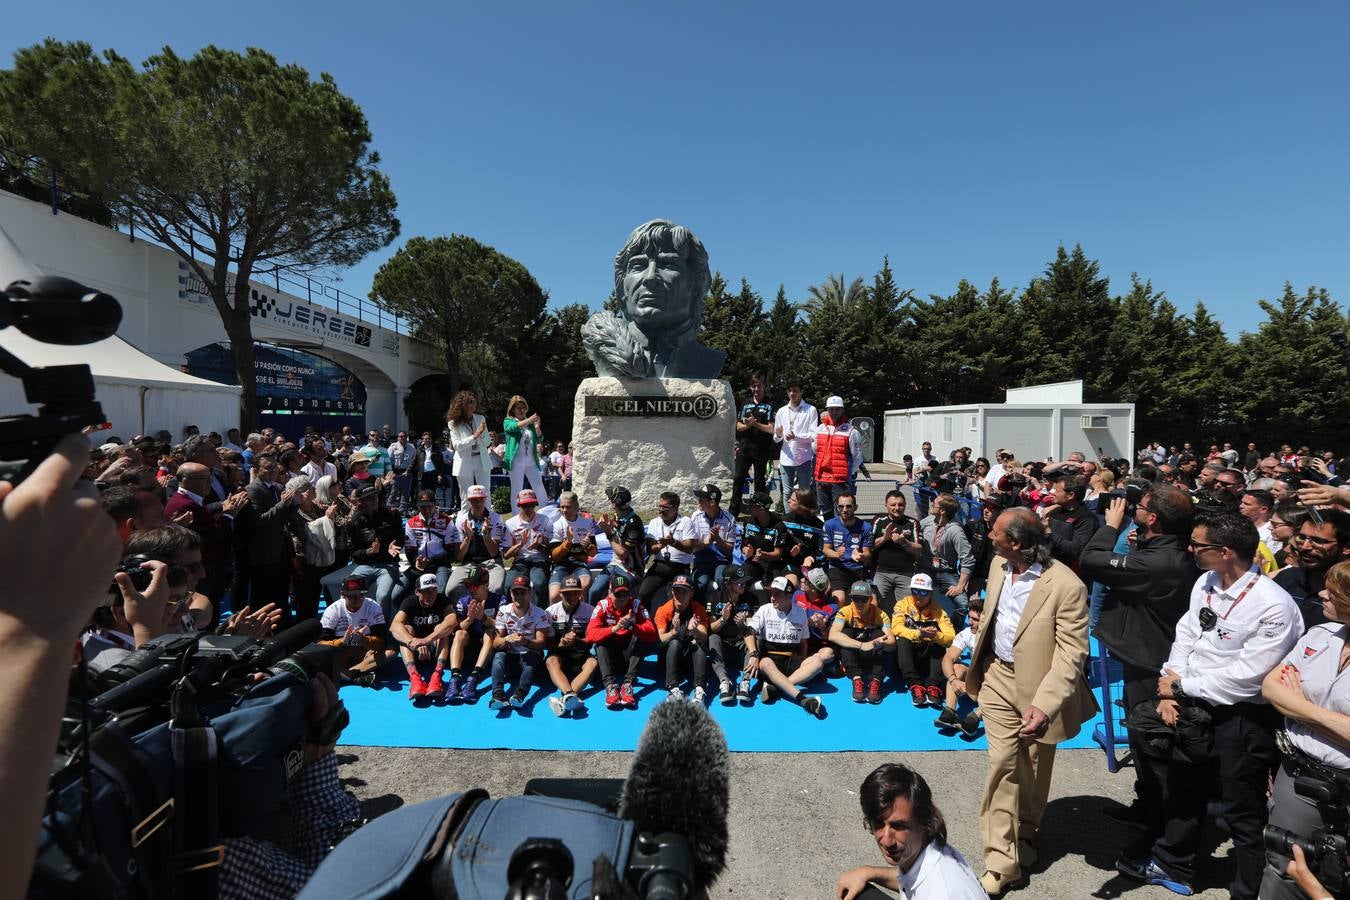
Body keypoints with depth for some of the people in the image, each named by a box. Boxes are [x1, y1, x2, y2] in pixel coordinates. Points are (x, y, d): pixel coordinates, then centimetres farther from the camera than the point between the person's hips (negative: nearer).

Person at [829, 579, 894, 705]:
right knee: (846, 633, -26)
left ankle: (876, 681, -32)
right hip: (850, 661, -1)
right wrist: (861, 645, -44)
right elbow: (833, 635, -32)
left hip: (873, 660, 1)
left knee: (879, 635, -23)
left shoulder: (880, 614, -9)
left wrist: (882, 643, -46)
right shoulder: (845, 612, -15)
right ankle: (857, 679, -35)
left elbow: (891, 641, -21)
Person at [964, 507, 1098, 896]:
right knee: (1002, 765, 1)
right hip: (998, 677, 4)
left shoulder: (1066, 586, -24)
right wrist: (977, 666, 17)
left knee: (1033, 772, 17)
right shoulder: (998, 565, -3)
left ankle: (1024, 836, 43)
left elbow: (1072, 654, -23)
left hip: (1038, 686, -3)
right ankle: (1001, 861, 10)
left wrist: (1044, 704, -31)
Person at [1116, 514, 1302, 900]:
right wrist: (1169, 691, -6)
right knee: (1184, 791, 24)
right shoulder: (1205, 582, -2)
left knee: (1243, 814, 12)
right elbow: (1185, 637, 3)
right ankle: (1171, 865, 45)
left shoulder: (1275, 607, -23)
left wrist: (1182, 685, -14)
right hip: (1194, 707, 7)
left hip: (1243, 719, -7)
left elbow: (1246, 676, -23)